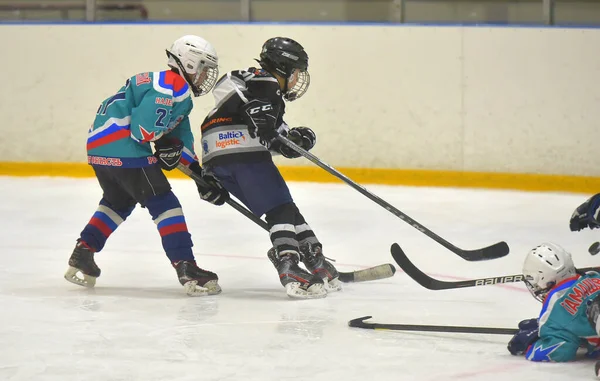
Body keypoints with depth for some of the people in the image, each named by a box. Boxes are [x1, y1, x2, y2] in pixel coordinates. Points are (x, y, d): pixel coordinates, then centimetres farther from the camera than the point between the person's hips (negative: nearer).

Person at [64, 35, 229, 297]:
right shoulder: (174, 85, -9)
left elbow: (182, 139, 22)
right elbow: (145, 125, -21)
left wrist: (202, 176, 14)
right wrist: (167, 146, -4)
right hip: (123, 148, -10)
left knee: (119, 201, 29)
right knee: (163, 203, -7)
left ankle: (81, 257, 28)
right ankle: (187, 270, -12)